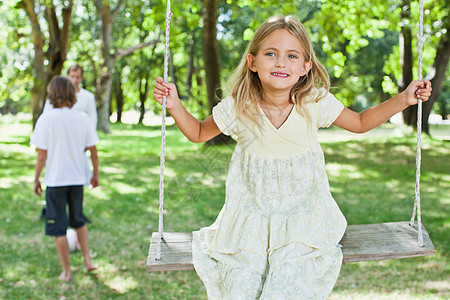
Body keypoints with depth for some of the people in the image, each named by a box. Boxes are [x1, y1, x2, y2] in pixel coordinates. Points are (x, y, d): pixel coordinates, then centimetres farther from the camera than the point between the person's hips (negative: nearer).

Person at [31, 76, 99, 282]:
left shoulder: (46, 119, -12)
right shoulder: (82, 118, -3)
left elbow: (42, 155, -11)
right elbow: (93, 151, 1)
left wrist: (36, 180, 0)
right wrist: (95, 175, 14)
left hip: (55, 180, -3)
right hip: (77, 179, 3)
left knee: (58, 228, 7)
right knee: (78, 220, 24)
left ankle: (66, 271, 14)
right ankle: (87, 260, 21)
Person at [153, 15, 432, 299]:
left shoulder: (316, 103, -8)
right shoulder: (237, 107, -8)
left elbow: (361, 122, 9)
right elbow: (199, 133, 9)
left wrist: (403, 100, 0)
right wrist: (175, 106, -7)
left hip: (304, 215, 0)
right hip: (251, 219, 1)